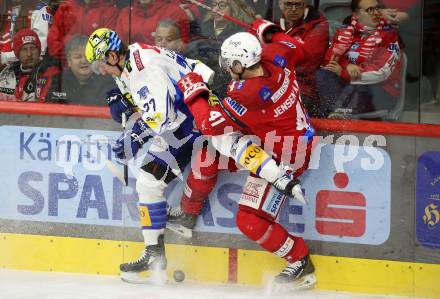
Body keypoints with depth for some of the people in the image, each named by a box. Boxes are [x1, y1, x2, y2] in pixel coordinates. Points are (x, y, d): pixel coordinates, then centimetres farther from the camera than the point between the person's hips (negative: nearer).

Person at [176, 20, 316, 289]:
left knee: (250, 221, -8)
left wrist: (194, 93, -11)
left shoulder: (246, 95, -34)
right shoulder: (274, 56, -12)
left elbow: (210, 124, -24)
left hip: (283, 157, -10)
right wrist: (269, 32, 26)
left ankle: (301, 263, 8)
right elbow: (297, 48, 14)